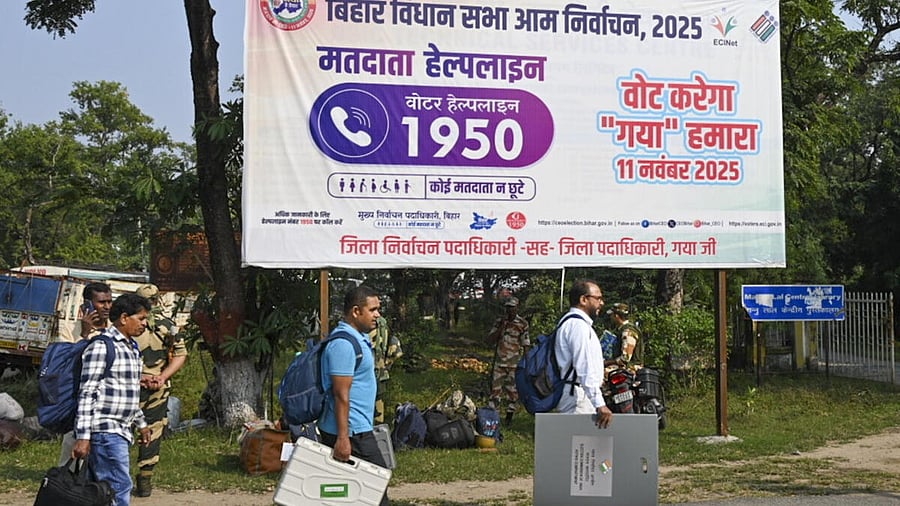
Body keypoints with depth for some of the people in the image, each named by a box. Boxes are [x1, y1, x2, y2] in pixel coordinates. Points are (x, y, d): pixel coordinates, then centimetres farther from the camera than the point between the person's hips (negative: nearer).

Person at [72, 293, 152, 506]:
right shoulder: (101, 347, -11)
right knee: (120, 486, -12)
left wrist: (141, 423, 30)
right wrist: (83, 436, -19)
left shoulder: (132, 347, 17)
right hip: (105, 430, -9)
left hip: (121, 430, 9)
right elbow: (86, 393, -15)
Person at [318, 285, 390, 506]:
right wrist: (343, 438, -24)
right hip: (351, 431, -10)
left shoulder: (358, 338, 15)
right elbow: (341, 394, -23)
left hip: (357, 429, 10)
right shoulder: (343, 344, -19)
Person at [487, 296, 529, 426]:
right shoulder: (499, 321, 6)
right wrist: (502, 327, -11)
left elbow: (526, 345, -1)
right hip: (499, 362, 2)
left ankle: (510, 415, 14)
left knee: (512, 389, 3)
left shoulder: (522, 324, -2)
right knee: (495, 387, 2)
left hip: (515, 363, -2)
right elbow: (491, 340, 1)